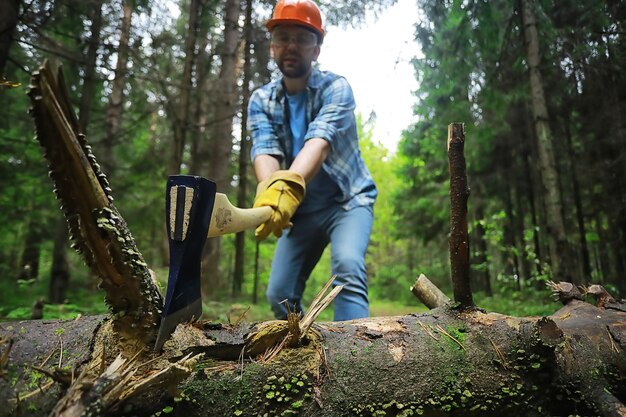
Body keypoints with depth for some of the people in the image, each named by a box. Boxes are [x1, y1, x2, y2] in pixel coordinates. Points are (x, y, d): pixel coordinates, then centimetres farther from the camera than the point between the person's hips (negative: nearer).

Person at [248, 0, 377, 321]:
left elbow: (319, 141, -32)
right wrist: (269, 191, -43)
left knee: (348, 266, -30)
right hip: (302, 208, 4)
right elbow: (264, 150, -20)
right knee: (280, 295, 1)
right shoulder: (261, 101, -2)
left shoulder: (336, 88, -13)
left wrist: (289, 185, -52)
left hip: (348, 199, -3)